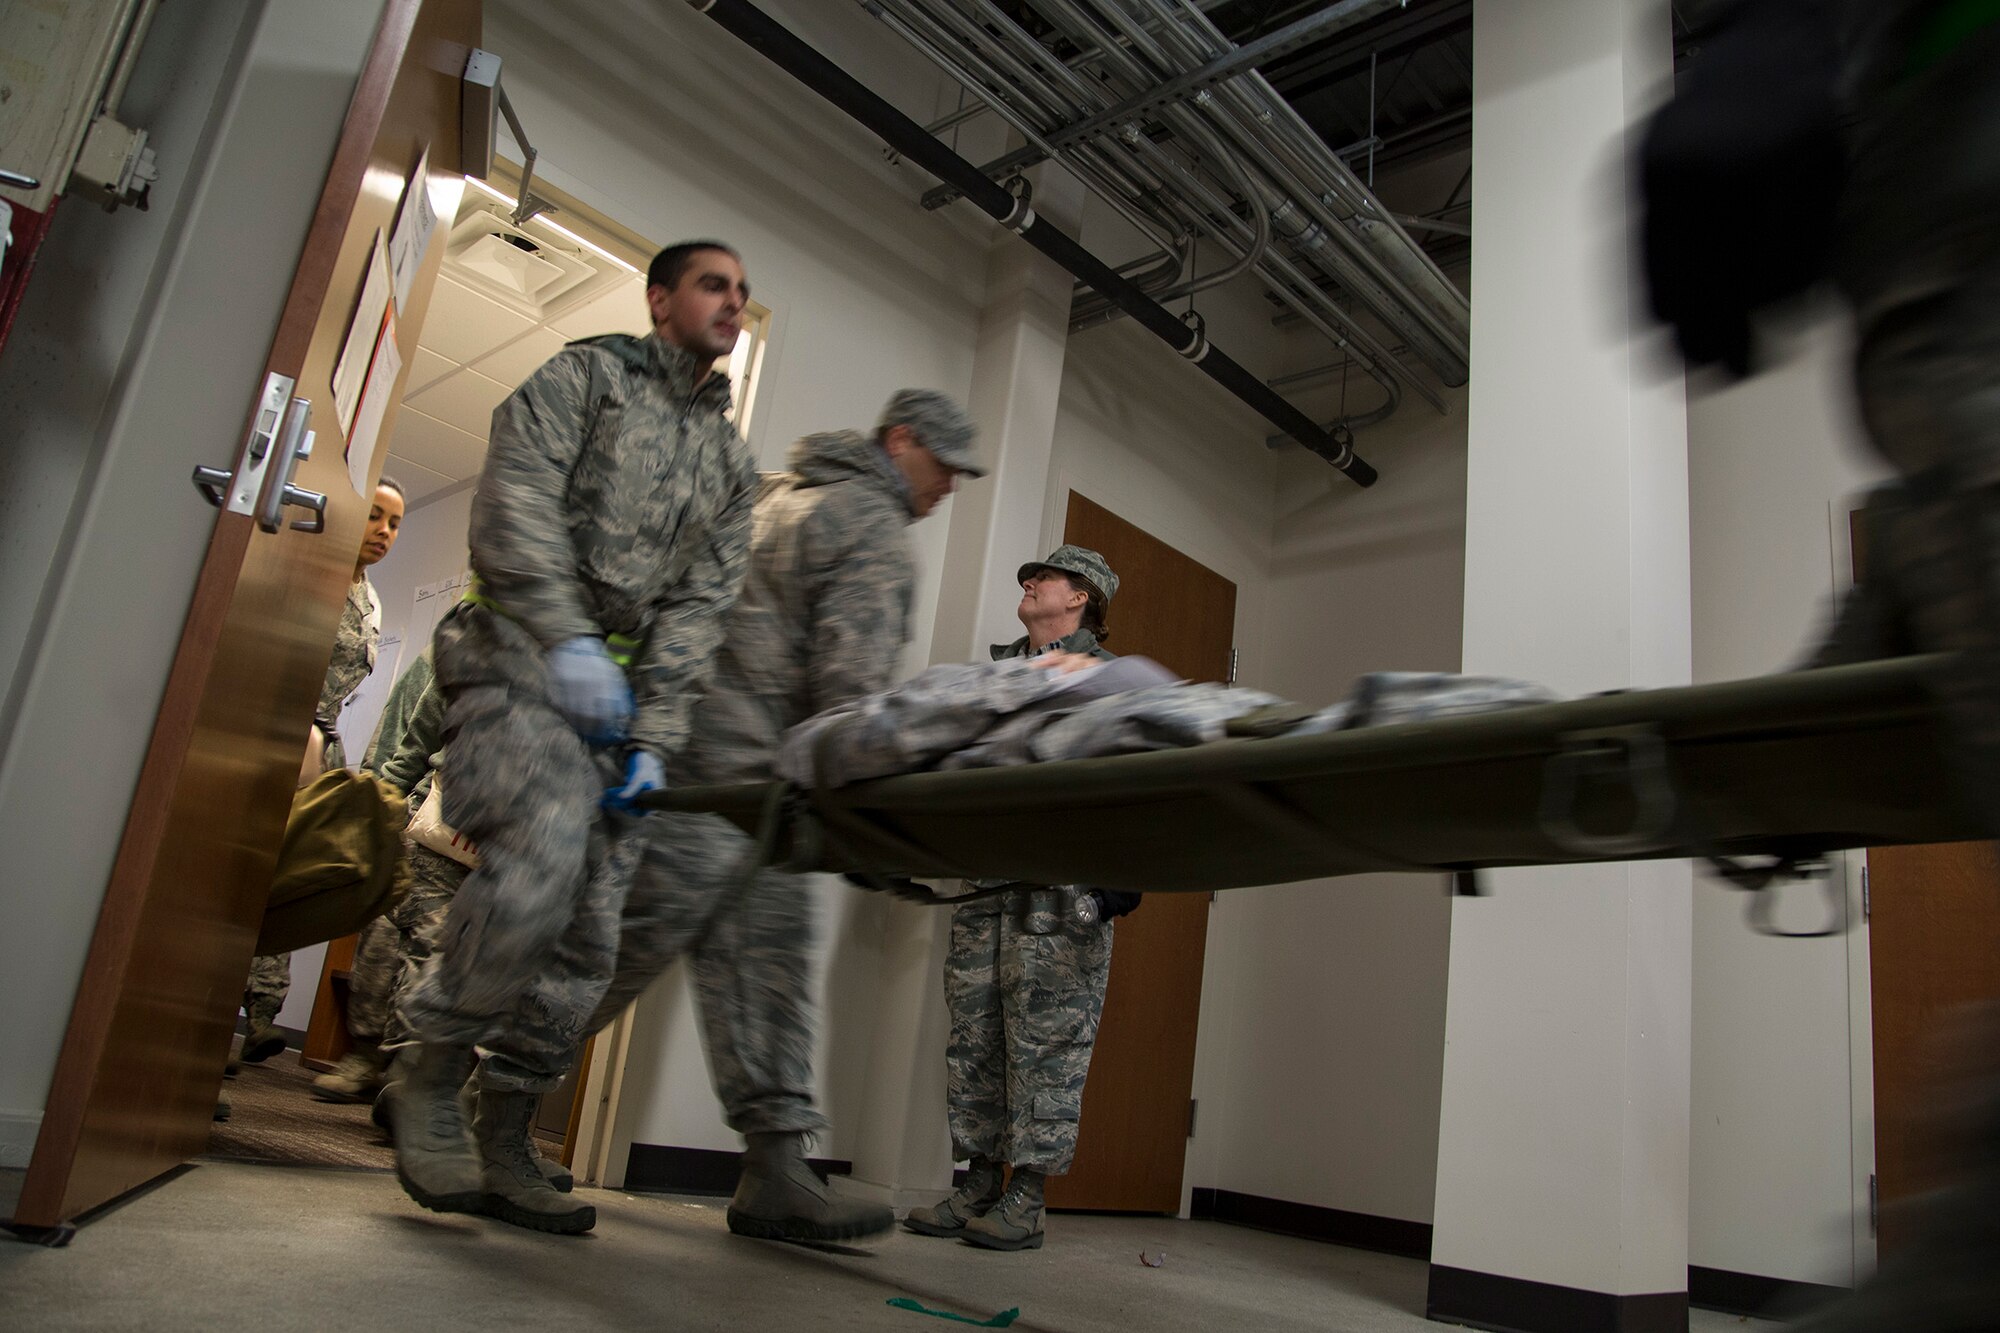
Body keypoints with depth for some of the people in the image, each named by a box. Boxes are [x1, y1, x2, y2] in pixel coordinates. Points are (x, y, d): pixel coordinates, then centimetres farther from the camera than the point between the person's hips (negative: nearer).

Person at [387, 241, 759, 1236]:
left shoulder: (731, 463, 19)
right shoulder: (586, 374, 7)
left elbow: (699, 606, 9)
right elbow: (516, 500, -8)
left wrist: (655, 736, -3)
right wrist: (567, 638, -20)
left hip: (623, 695, 5)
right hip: (522, 659, -5)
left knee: (590, 937, -1)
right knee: (540, 861, -27)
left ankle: (502, 1146, 10)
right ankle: (427, 1078, -6)